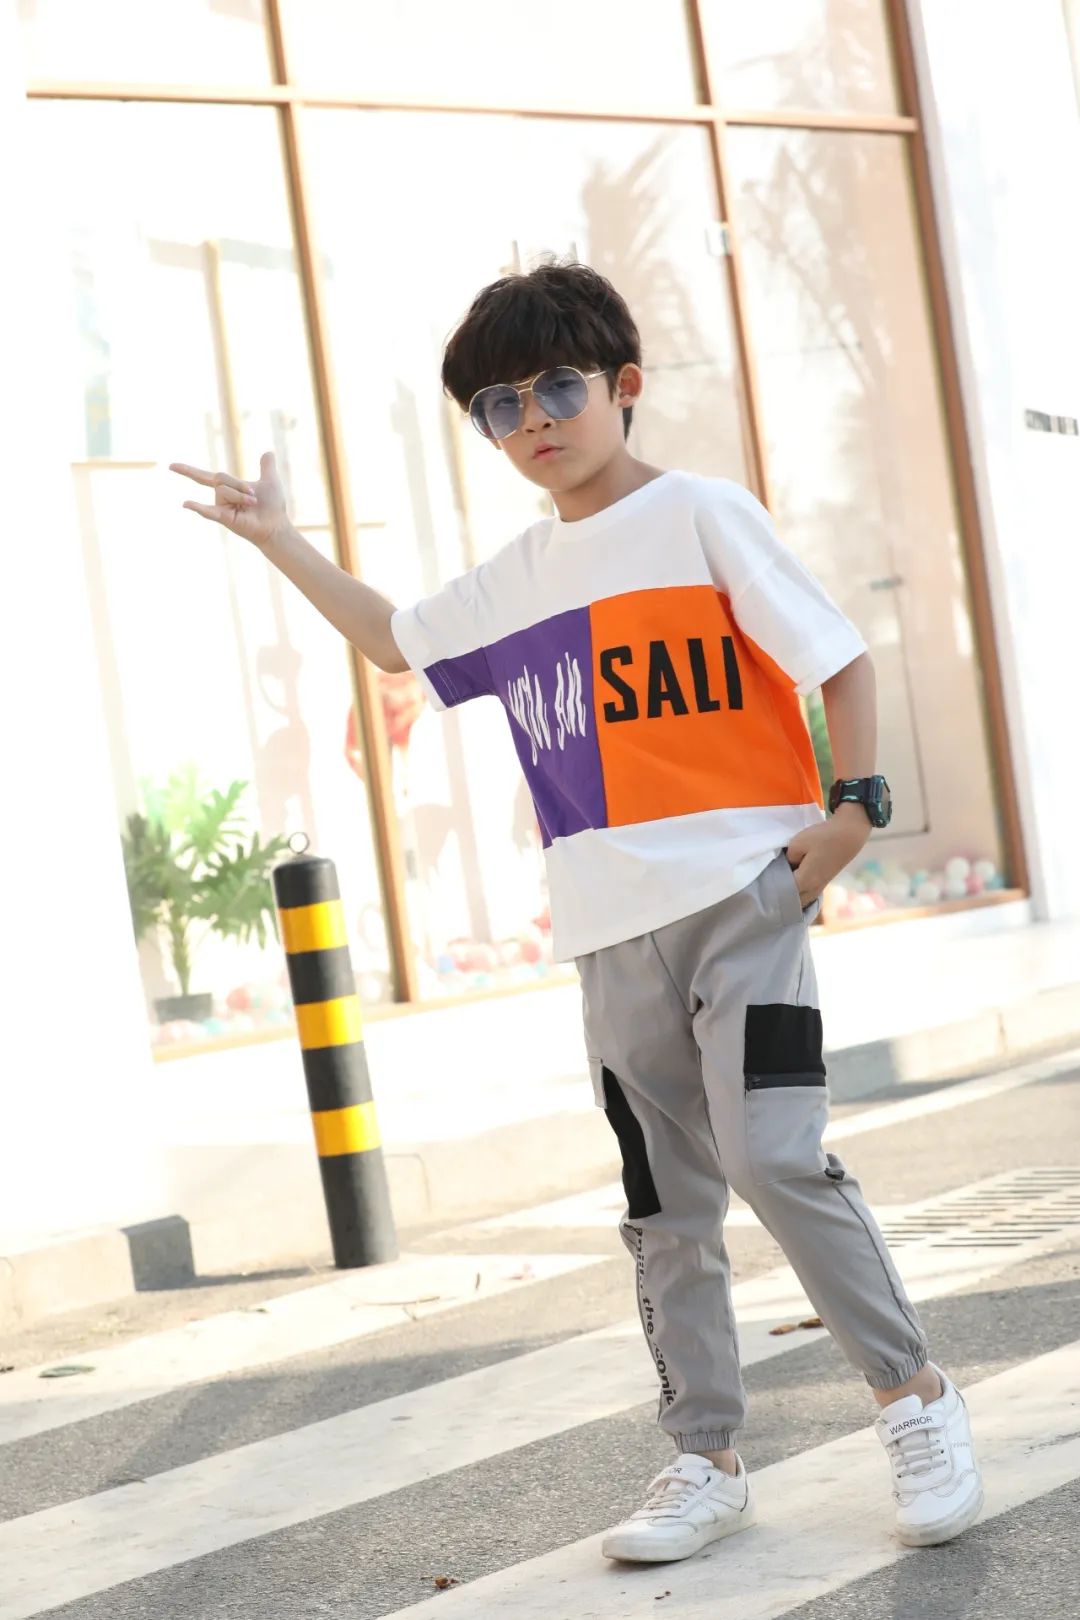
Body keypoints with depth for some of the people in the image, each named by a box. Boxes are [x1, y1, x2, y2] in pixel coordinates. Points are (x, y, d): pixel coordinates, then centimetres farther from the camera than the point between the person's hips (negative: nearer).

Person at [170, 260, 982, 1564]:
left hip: (742, 887, -6)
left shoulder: (700, 514, -3)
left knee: (770, 1155, -17)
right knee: (665, 1205, 8)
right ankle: (706, 1462, 17)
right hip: (615, 928, 6)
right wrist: (277, 541, 24)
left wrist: (851, 805, -14)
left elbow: (838, 657, -4)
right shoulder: (514, 579, 13)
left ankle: (916, 1398, 0)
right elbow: (393, 642, 29)